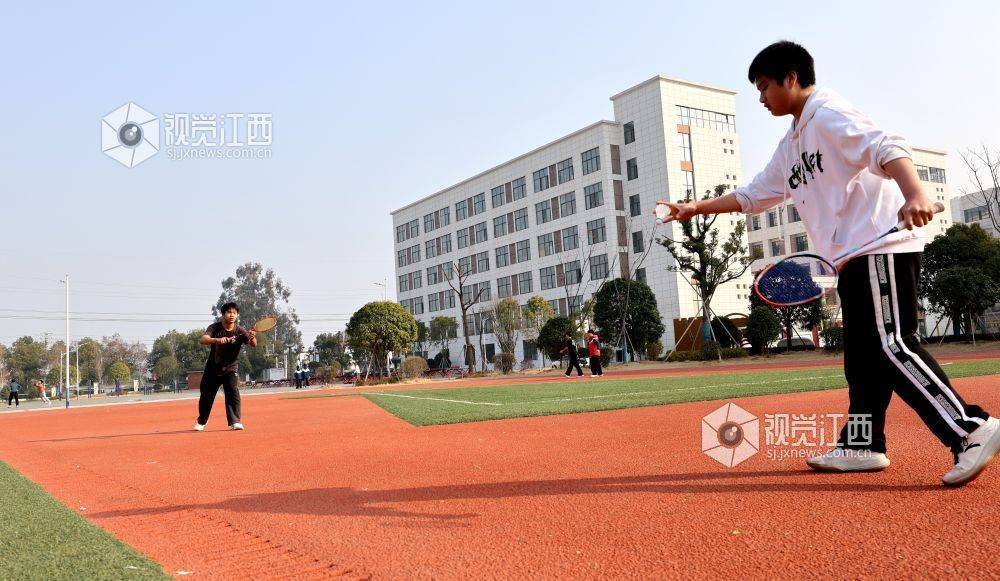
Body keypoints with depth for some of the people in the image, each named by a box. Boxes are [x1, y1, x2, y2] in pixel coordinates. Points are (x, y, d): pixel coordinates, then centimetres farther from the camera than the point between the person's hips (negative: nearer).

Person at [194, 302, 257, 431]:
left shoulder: (240, 331, -15)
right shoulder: (215, 327, -15)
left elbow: (253, 345, -26)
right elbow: (203, 340, -31)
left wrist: (252, 338, -50)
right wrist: (217, 339, -51)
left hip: (230, 368, -1)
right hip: (212, 368, 1)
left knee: (233, 392, -21)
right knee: (206, 396, 10)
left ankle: (235, 422, -18)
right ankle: (201, 422, 34)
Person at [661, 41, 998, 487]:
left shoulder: (828, 114, -5)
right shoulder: (791, 143, 23)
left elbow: (885, 147, -21)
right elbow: (753, 195, 28)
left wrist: (914, 194, -39)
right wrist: (697, 207, 22)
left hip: (881, 245, -10)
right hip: (854, 255, 10)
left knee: (892, 346, -16)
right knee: (862, 353, 9)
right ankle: (862, 444, 14)